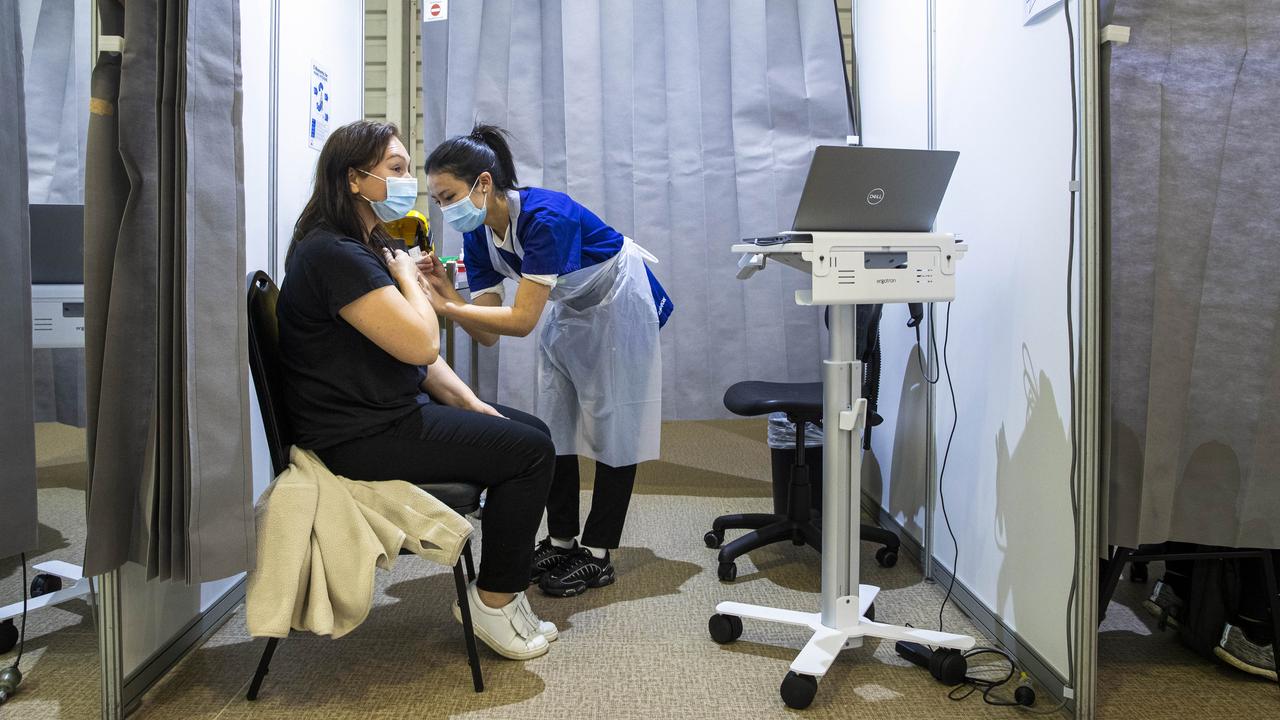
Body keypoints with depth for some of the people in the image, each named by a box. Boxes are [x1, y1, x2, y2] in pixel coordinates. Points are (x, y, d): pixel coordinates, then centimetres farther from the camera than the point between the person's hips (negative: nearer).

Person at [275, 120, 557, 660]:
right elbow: (420, 343, -25)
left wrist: (469, 402, 4)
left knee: (533, 431, 8)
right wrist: (406, 273, -9)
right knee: (530, 451, -13)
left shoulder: (369, 247, 15)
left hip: (395, 411, 11)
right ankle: (494, 601, 3)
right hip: (359, 435, -11)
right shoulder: (333, 253, -19)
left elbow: (414, 351, 15)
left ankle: (500, 587, 13)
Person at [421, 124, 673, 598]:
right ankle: (561, 541, 15)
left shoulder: (546, 217, -36)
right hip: (568, 310, 8)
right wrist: (444, 291, -27)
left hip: (618, 304, -7)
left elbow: (521, 320, -36)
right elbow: (488, 332, -13)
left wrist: (444, 307, -38)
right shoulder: (477, 237, -12)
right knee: (554, 425, 5)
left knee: (612, 423, -4)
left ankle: (598, 554, 4)